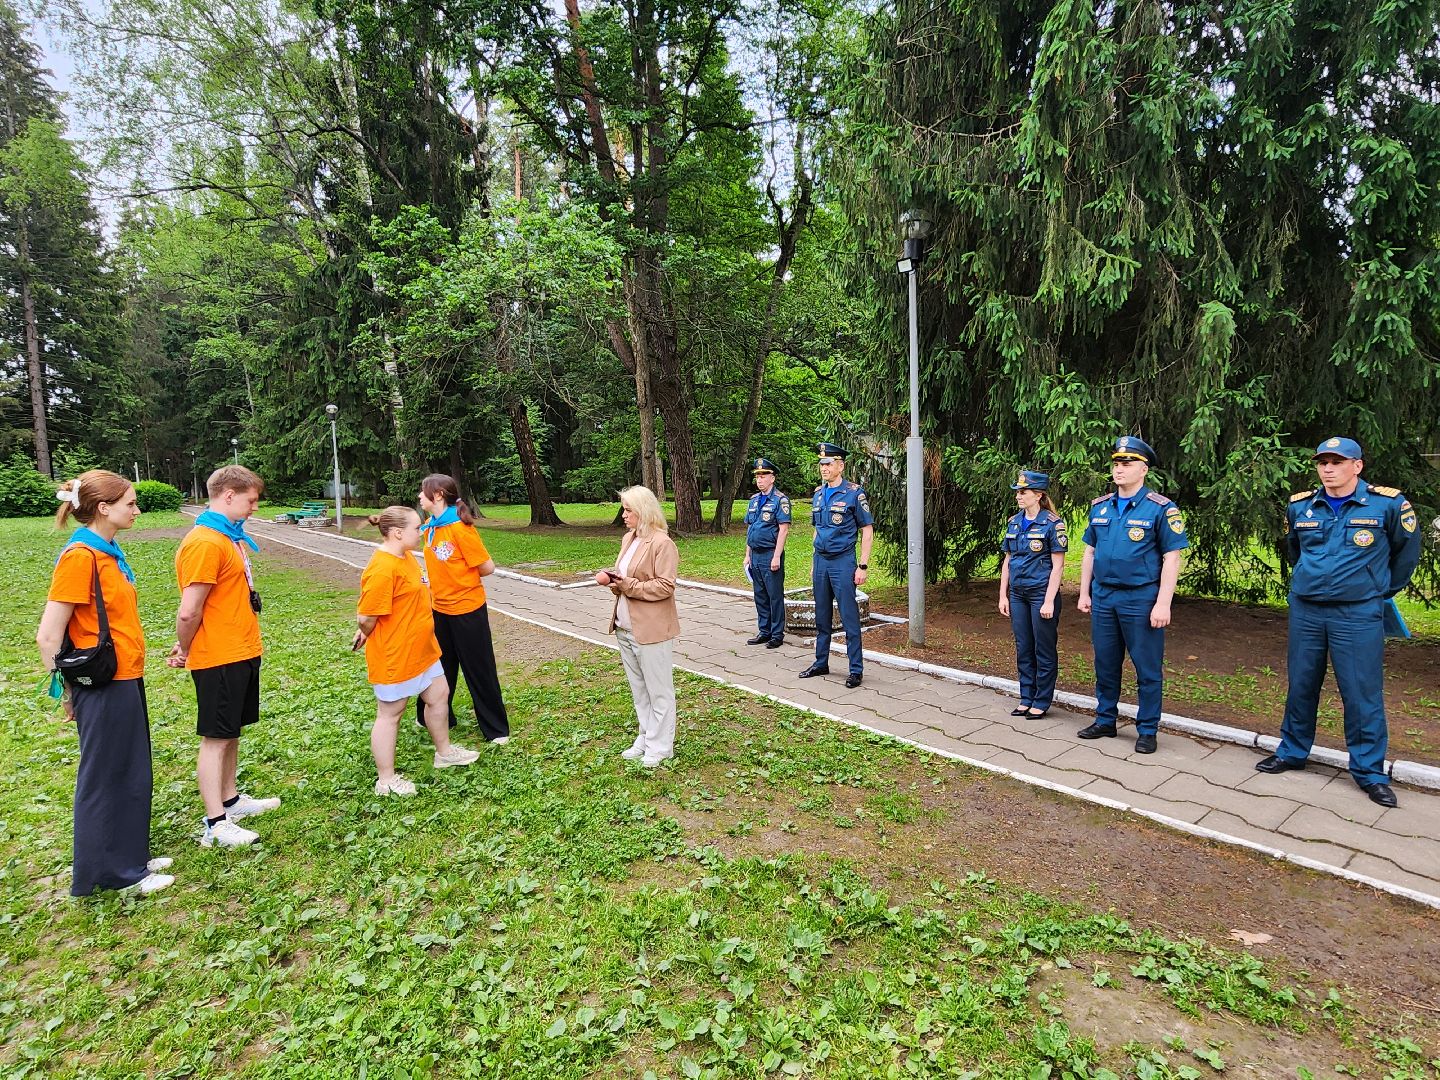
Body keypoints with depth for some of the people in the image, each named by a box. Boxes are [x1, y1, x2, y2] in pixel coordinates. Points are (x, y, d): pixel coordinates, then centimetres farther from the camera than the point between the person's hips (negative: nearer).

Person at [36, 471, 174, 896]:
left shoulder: (108, 553, 9)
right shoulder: (80, 557, -18)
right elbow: (48, 637, -18)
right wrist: (70, 692, -8)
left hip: (126, 681, 9)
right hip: (103, 687, -9)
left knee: (133, 776, 18)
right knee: (105, 779, 6)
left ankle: (130, 858, 32)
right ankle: (112, 873, 21)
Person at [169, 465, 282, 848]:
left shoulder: (231, 537, 12)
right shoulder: (205, 543, -20)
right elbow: (189, 612, -21)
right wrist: (185, 652, -4)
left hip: (242, 653, 9)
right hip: (219, 658, -9)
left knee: (232, 732, 19)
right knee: (216, 738, 1)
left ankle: (230, 799, 33)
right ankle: (215, 824, 11)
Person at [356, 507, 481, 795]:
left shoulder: (406, 557, 4)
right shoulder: (382, 569, -27)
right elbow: (366, 617, -25)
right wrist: (369, 636, -4)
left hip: (420, 650, 9)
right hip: (393, 656, -9)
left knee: (439, 694, 20)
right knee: (390, 714, 6)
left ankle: (444, 752, 40)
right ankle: (385, 781, 23)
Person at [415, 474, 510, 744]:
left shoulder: (460, 528, -20)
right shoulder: (429, 527, 3)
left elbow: (487, 567, -17)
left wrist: (462, 579, -4)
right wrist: (439, 583, 1)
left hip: (466, 608, -7)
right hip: (440, 607, 7)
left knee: (479, 670, 3)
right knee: (439, 666, 19)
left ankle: (496, 729, 16)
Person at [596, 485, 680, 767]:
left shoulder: (662, 543, -15)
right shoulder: (628, 539, 10)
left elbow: (665, 586, -19)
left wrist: (628, 585, -20)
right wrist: (611, 577, -1)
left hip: (651, 629, -8)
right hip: (626, 627, 8)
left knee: (658, 691, 6)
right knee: (638, 689, 18)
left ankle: (660, 746, 18)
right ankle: (646, 738, 32)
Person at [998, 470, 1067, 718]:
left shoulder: (1052, 523, -10)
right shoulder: (1013, 523, 8)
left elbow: (1058, 565, -12)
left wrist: (1049, 601, -17)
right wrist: (1003, 595, 9)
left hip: (1041, 593, -6)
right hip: (1018, 594, 6)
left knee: (1044, 651, 4)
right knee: (1023, 649, 12)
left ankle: (1041, 702, 15)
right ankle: (1026, 699, 23)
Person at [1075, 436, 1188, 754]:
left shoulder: (1161, 509, -7)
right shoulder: (1100, 507, 9)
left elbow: (1171, 559, -10)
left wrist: (1163, 604, -15)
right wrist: (1084, 593, 11)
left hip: (1141, 599, -5)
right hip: (1103, 597, 5)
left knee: (1147, 668, 4)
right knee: (1105, 664, 14)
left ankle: (1147, 731, 16)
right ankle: (1105, 721, 27)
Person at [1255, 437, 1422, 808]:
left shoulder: (1388, 504, -6)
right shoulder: (1300, 506, 3)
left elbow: (1407, 551, 9)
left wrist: (1384, 588, 16)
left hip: (1359, 614, -3)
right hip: (1305, 611, 3)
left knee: (1363, 694, 1)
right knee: (1301, 687, 12)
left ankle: (1369, 772, 14)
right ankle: (1292, 752, 26)